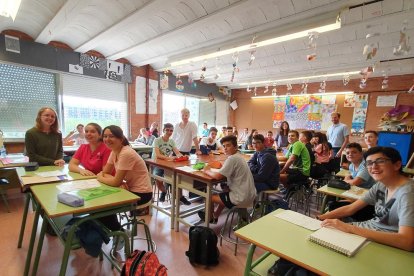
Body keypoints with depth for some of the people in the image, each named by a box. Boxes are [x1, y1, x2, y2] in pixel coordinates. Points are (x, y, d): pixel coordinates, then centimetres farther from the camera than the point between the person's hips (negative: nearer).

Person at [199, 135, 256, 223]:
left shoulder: (232, 158, -21)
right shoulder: (238, 156, 8)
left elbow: (218, 176, -22)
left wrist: (207, 171, -5)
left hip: (241, 198, -9)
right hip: (249, 195, 9)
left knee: (209, 197, 8)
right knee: (224, 192, 31)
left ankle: (210, 218, 35)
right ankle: (215, 216, 44)